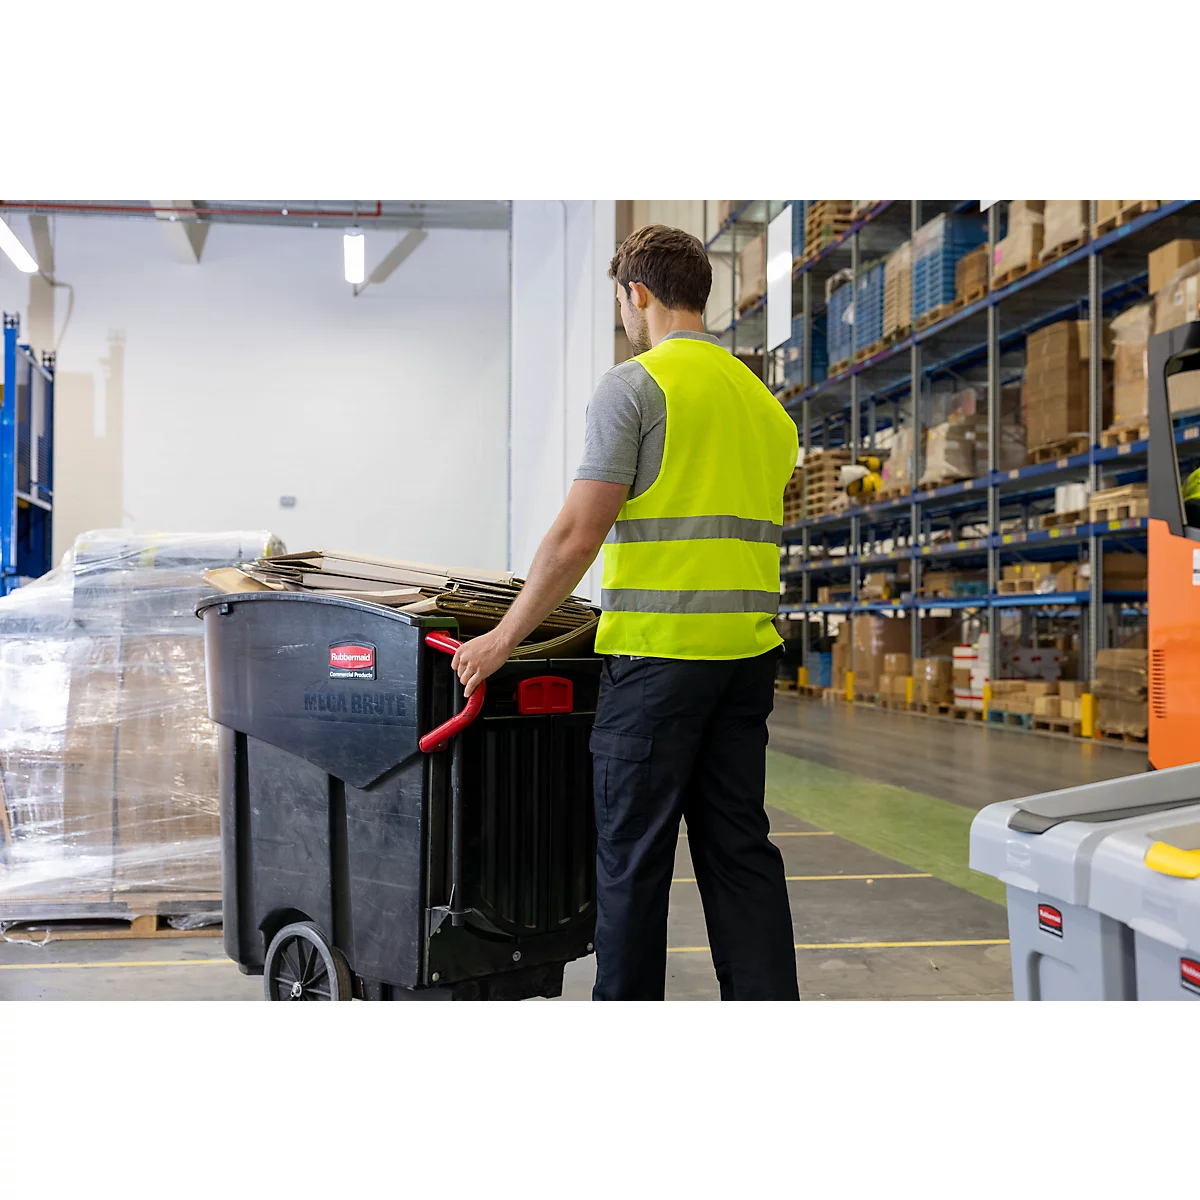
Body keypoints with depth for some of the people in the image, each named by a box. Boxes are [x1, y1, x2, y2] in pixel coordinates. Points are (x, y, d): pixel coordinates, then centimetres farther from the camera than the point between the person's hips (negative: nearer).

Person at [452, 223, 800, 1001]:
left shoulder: (636, 384, -7)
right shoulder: (761, 397, 16)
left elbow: (579, 535, -13)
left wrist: (506, 637, -5)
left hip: (659, 651, -7)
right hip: (748, 652, 7)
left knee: (635, 850, 4)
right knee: (740, 845, 10)